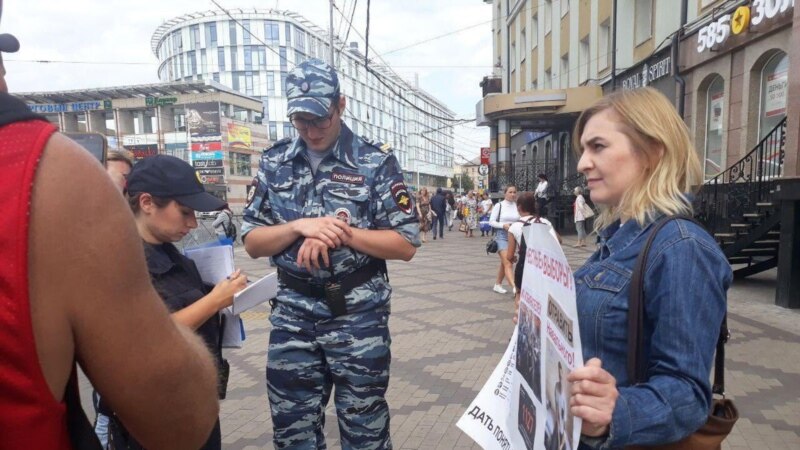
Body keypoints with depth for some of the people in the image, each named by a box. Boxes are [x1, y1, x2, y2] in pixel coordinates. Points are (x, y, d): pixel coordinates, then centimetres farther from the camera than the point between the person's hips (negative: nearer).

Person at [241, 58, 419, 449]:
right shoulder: (274, 163, 5)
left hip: (358, 314, -3)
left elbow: (406, 245, -8)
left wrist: (343, 233, -18)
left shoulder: (375, 162, -5)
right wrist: (299, 227, -14)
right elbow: (252, 243, 3)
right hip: (292, 315, 3)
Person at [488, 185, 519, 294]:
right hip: (502, 236, -4)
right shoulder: (499, 205, -2)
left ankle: (497, 285, 30)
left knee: (504, 263, 14)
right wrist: (504, 225, -18)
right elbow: (491, 221, -4)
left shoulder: (517, 206, 5)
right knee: (508, 263, -15)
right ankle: (515, 287, -25)